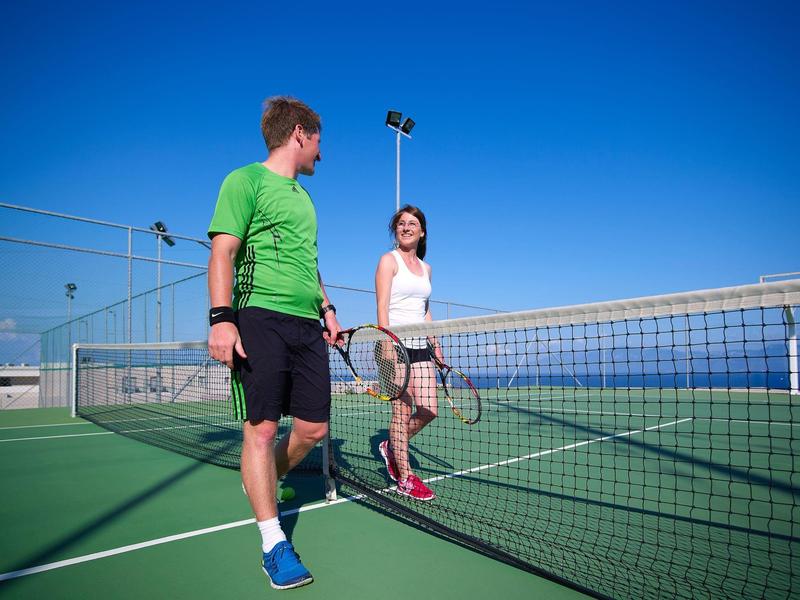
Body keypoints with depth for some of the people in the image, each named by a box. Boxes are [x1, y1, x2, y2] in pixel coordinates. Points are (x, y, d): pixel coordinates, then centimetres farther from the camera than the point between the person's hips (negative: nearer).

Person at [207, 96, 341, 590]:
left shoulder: (303, 196, 23)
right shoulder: (246, 180, 0)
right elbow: (223, 253, -7)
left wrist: (326, 307, 18)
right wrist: (222, 318, -18)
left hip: (307, 325, 8)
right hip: (261, 318, -7)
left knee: (313, 429, 7)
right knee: (261, 428, -4)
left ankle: (262, 485, 34)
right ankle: (274, 542, 7)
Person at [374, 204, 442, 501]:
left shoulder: (426, 268, 18)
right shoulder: (389, 260, -1)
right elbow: (382, 308, -11)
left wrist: (435, 346, 17)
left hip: (420, 345, 7)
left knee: (429, 410, 0)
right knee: (402, 409, -4)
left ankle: (391, 446, 25)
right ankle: (405, 477, 9)